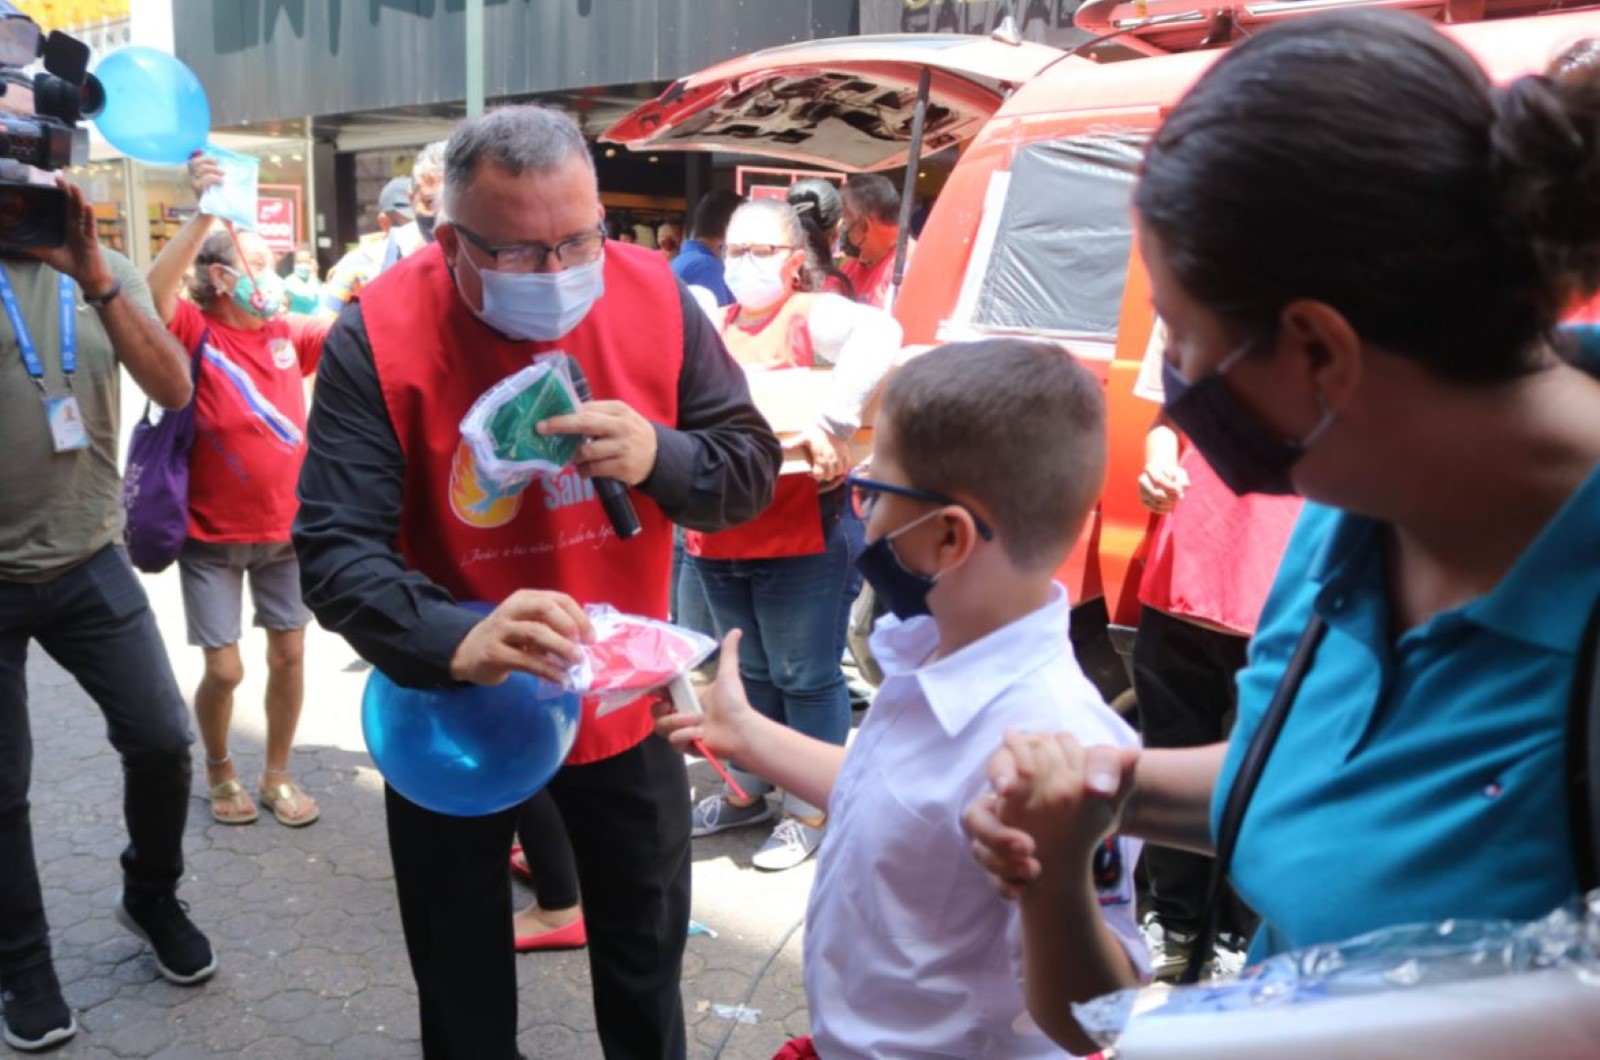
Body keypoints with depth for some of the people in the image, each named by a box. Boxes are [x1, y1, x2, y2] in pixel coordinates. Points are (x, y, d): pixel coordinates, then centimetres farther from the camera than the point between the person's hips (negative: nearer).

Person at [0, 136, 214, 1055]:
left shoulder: (108, 271, 4)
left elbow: (175, 390, -10)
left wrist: (94, 279, -23)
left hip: (90, 565, 2)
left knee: (162, 741, 2)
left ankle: (152, 897, 30)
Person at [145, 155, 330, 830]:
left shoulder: (288, 333, 1)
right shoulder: (195, 333, -12)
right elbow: (150, 296, -31)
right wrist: (204, 214, -35)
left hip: (286, 528, 4)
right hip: (213, 536, -4)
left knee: (289, 654, 9)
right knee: (224, 670, 1)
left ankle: (277, 775, 27)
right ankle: (220, 772, 28)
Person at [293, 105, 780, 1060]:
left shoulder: (655, 299, -13)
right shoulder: (378, 337, -21)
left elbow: (754, 468, -7)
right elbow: (334, 551, -25)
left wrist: (659, 456, -29)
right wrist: (457, 642, -44)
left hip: (624, 702, 2)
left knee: (647, 966, 23)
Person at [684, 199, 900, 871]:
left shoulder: (812, 315, -8)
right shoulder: (714, 327, 13)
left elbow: (879, 334, -28)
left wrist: (831, 423, -33)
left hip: (801, 537, -6)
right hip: (718, 536, 7)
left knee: (805, 678, 5)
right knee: (750, 673, 21)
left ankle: (813, 809, 22)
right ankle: (747, 791, 37)